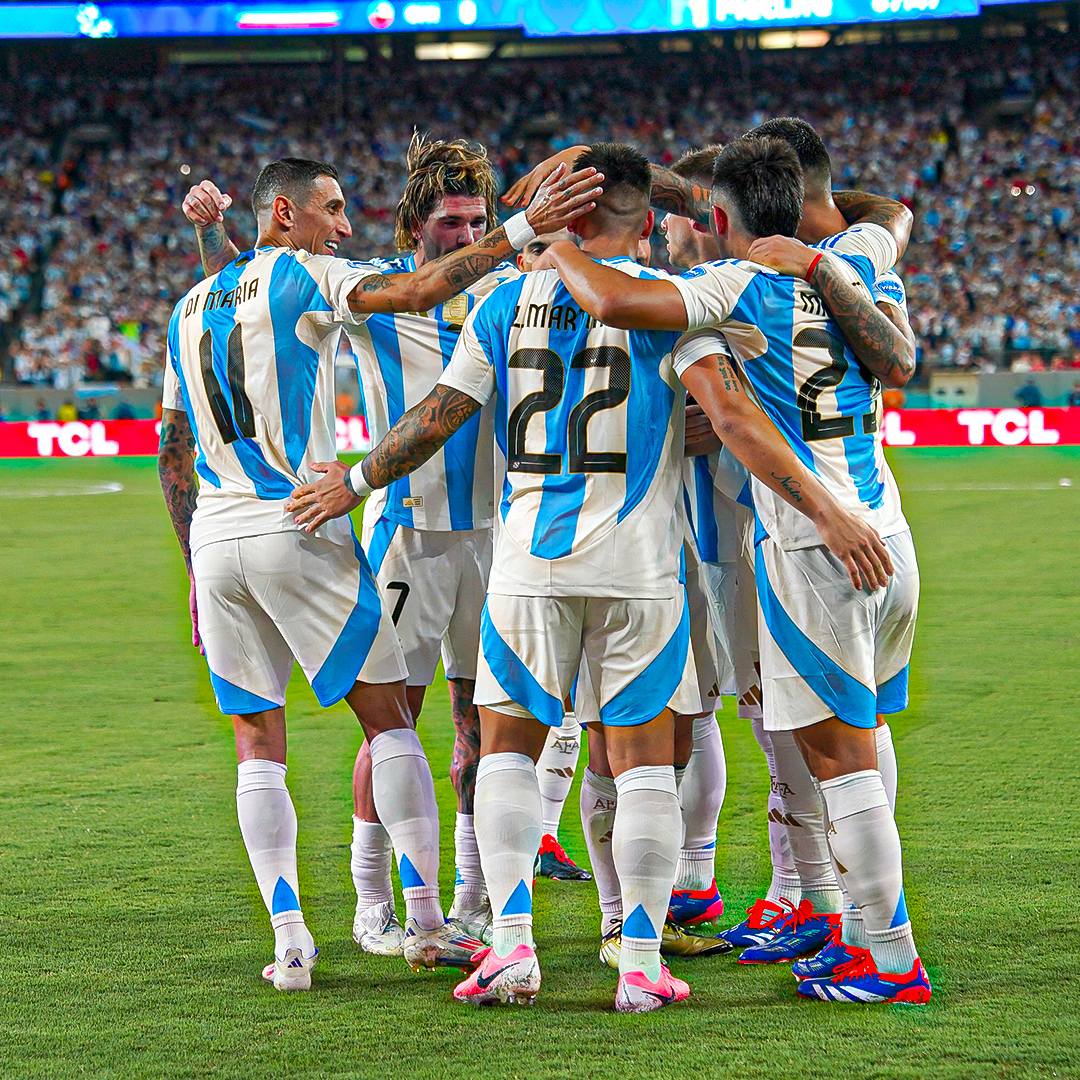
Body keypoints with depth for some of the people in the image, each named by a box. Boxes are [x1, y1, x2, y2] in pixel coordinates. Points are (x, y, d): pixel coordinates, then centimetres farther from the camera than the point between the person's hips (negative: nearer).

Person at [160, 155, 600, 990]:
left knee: (258, 740, 9)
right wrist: (522, 229, -18)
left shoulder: (191, 308, 18)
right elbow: (416, 293, -18)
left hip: (214, 539, 6)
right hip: (297, 530, -6)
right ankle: (427, 922, 2)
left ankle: (289, 940, 1)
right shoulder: (301, 278, -1)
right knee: (388, 717, 3)